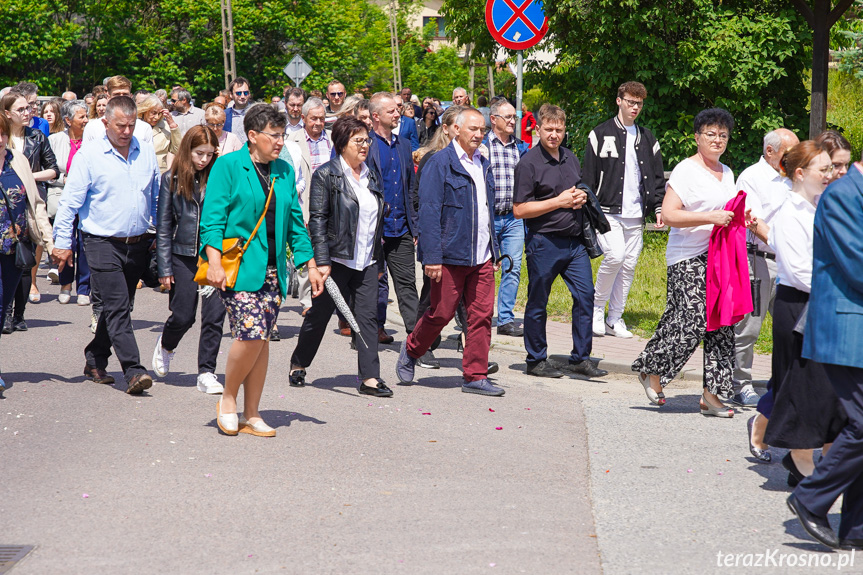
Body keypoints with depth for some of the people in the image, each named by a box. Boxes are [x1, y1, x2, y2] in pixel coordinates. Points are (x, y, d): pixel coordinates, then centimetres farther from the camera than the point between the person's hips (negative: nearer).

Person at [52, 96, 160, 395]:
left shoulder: (146, 152, 7)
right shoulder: (89, 155, -6)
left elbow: (157, 196, 18)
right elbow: (70, 200, -5)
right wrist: (63, 242, -6)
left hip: (138, 244, 5)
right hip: (103, 244, -5)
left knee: (116, 307, 14)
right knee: (118, 308, -12)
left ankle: (95, 361, 29)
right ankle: (133, 372, -16)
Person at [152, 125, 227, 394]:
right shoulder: (171, 179, 2)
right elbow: (163, 225, 4)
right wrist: (164, 268, 1)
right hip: (184, 256, 0)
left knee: (214, 316, -5)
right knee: (183, 316, 3)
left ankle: (207, 372, 6)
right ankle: (165, 345, 36)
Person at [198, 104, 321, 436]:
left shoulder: (284, 172, 14)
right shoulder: (228, 166, -3)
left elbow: (295, 223, 19)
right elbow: (212, 218, -8)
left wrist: (310, 265, 13)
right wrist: (214, 262, -18)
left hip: (272, 269, 6)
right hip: (237, 267, -6)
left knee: (262, 339, 4)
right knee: (251, 334, -17)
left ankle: (251, 415, 12)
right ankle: (227, 399, 5)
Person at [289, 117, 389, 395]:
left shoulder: (371, 176, 12)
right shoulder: (326, 175, -6)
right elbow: (317, 219, -10)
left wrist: (379, 260, 17)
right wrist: (322, 261, -16)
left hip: (367, 261, 5)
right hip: (337, 258, -5)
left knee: (367, 317, -1)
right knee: (320, 313, 7)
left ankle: (369, 377, -2)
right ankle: (299, 364, 26)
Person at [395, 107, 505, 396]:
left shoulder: (483, 165, 15)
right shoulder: (440, 163, -7)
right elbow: (429, 212, -11)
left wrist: (494, 250, 19)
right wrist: (432, 256, -16)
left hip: (482, 257, 6)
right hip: (451, 255, -6)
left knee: (482, 315, 2)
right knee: (441, 313, 2)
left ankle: (476, 376, 8)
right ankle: (411, 350, 29)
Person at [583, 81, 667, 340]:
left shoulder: (647, 139, 14)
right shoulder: (600, 135, 1)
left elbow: (657, 177, 17)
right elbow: (588, 176, -1)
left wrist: (659, 207, 5)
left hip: (635, 214, 5)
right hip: (607, 211, -4)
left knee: (629, 265, 3)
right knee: (615, 255, -21)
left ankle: (614, 319, 12)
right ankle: (597, 308, -1)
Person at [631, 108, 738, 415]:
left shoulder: (726, 173, 18)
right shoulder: (686, 170, -7)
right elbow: (669, 215, -16)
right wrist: (710, 218, -22)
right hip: (689, 258, -8)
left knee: (722, 324, 2)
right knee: (692, 322, -14)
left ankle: (711, 395, 6)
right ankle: (652, 370, 8)